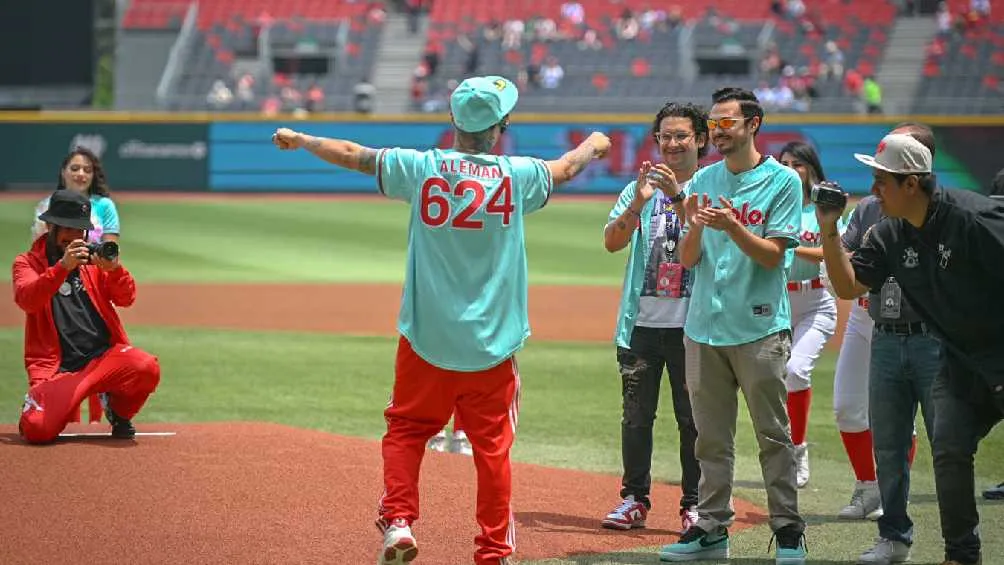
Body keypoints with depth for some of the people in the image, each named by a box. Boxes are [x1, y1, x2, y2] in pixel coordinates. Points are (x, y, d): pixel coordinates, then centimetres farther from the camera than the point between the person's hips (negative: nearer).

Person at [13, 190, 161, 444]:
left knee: (147, 368, -31)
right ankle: (34, 403, 14)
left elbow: (126, 299, 2)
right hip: (57, 366, -2)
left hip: (104, 355, 2)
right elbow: (26, 299, -14)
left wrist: (114, 269, -21)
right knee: (37, 430, -27)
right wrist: (63, 266, -29)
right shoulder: (28, 263, 9)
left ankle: (118, 411, 4)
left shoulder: (94, 259, 16)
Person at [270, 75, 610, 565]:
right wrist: (592, 147, 39)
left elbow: (353, 156, 7)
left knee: (406, 430, 15)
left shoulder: (420, 168, -6)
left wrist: (299, 139, 24)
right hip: (492, 342, 0)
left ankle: (398, 522, 0)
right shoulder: (516, 175, -5)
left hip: (426, 340, 0)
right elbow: (565, 168, 16)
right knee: (492, 446, 7)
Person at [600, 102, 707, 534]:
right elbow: (612, 242, -1)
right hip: (642, 321, 3)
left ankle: (694, 503, 9)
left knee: (693, 417, 1)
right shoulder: (640, 189, 11)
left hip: (691, 323, -3)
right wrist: (639, 203, -16)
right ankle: (634, 499, 13)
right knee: (636, 415, 5)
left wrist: (678, 197, -24)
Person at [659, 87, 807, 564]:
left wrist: (732, 227, -24)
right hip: (704, 326, 5)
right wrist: (695, 225, -12)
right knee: (711, 436, 9)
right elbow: (689, 260, 8)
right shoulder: (703, 181, 12)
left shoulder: (783, 181, -3)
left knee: (773, 434, -2)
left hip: (759, 328, -5)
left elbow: (772, 255, -9)